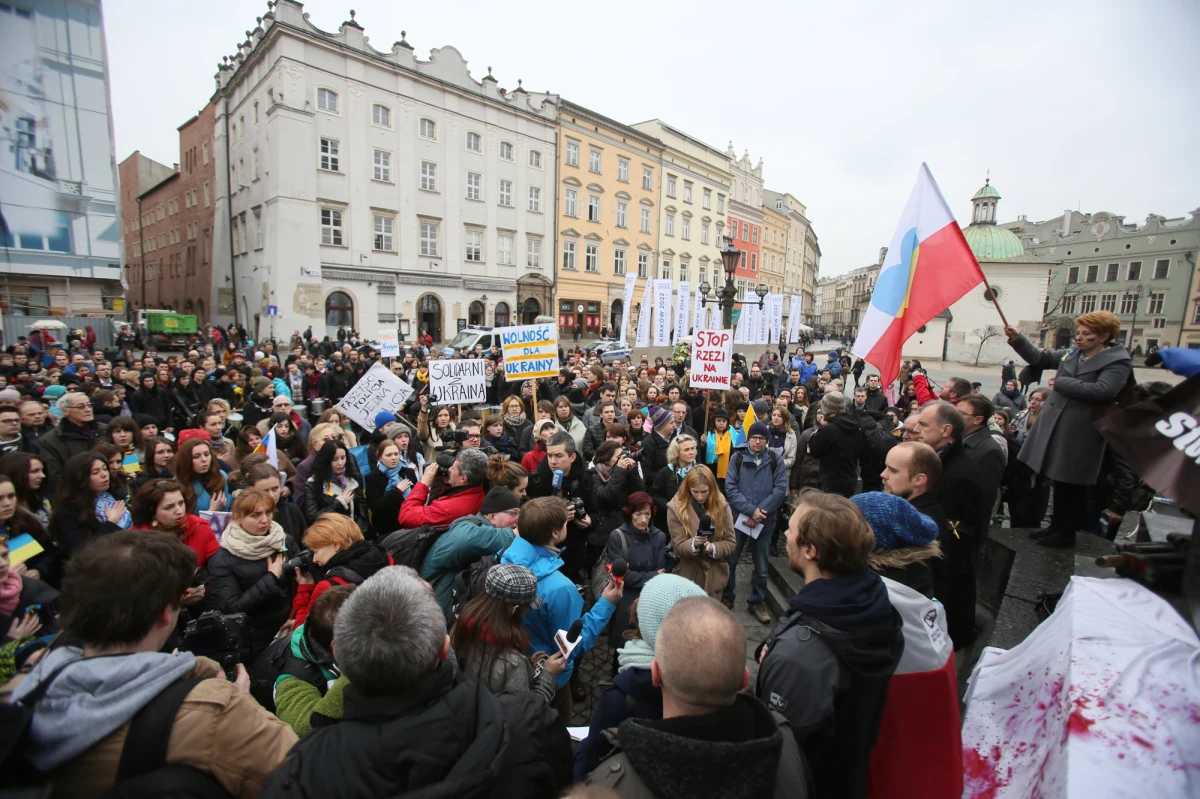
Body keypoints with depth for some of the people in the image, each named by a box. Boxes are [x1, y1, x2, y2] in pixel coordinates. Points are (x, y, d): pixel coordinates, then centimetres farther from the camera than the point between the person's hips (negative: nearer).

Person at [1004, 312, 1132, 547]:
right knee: (1058, 480, 16)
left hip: (1080, 433, -6)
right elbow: (1039, 358, 16)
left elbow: (1102, 391, -25)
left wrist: (1061, 382, -16)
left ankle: (1067, 532, 19)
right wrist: (1017, 339, 1)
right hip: (1055, 427, 7)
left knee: (1073, 485, 5)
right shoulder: (1071, 353, 8)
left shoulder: (1118, 361, -10)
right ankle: (1056, 525, 29)